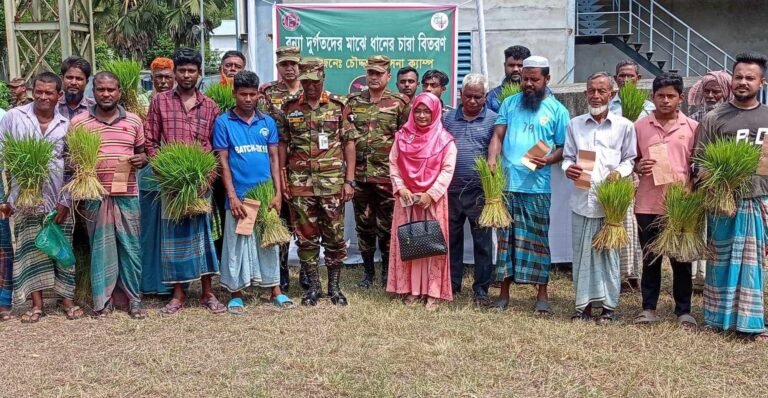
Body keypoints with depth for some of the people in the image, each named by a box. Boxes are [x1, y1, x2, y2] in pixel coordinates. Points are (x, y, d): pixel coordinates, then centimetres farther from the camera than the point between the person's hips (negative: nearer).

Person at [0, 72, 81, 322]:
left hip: (58, 198, 1)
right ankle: (37, 303, 14)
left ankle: (66, 297, 18)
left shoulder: (67, 124, 3)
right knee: (30, 249, 4)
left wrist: (66, 200, -5)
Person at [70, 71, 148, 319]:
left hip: (127, 194, 1)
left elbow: (142, 152, 17)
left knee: (130, 246, 4)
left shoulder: (134, 121, 8)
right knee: (100, 247, 4)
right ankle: (103, 300, 14)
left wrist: (141, 159, -7)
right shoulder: (78, 122, 3)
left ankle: (134, 299, 13)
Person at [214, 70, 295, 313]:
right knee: (237, 243, 4)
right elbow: (223, 161, -3)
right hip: (239, 195, -3)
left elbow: (274, 159, 8)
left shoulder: (267, 122, 7)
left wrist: (278, 193, 0)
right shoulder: (223, 122, -1)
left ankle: (275, 290, 19)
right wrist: (232, 196, -10)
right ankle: (236, 294, 16)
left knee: (269, 241, 10)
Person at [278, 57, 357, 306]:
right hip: (300, 183, 2)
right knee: (305, 236, 6)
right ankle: (313, 286, 18)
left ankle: (334, 286, 17)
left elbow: (349, 143, 2)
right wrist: (281, 178, 4)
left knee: (334, 236, 5)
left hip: (332, 182, -1)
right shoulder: (290, 108, 7)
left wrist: (349, 180, -4)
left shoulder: (338, 106, 2)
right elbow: (282, 144, 11)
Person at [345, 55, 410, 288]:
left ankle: (387, 271, 17)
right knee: (363, 225, 10)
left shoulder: (399, 103, 0)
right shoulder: (353, 102, 9)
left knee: (387, 226, 3)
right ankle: (368, 271, 22)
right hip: (359, 174, 3)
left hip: (387, 175, -3)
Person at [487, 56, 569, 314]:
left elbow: (563, 147, 4)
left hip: (537, 187, -2)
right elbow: (498, 135, 7)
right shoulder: (509, 103, 12)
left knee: (536, 240, 1)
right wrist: (492, 159, -11)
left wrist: (548, 160, -16)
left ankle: (542, 295, 10)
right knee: (506, 238, 7)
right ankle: (504, 293, 15)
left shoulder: (557, 110, 5)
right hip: (506, 183, 2)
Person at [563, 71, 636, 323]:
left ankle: (609, 305, 13)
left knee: (608, 252, 3)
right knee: (582, 252, 5)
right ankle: (584, 304, 15)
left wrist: (619, 173, -14)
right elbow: (568, 156, 13)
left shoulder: (624, 126, 5)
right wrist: (568, 168, -9)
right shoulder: (574, 124, 11)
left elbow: (629, 159, 6)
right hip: (581, 199, 2)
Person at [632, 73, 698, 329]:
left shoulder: (692, 127, 3)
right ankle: (649, 308, 17)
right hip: (648, 203, 1)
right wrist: (638, 167, -9)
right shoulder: (639, 126, 5)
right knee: (650, 258, 9)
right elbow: (631, 160, 13)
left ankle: (683, 310, 16)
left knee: (681, 259, 6)